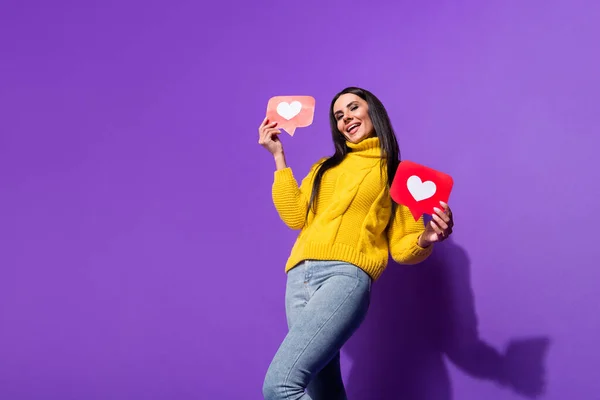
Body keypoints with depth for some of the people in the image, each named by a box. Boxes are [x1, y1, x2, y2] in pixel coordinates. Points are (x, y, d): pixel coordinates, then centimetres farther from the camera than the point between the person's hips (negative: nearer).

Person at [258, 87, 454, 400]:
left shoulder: (395, 174, 14)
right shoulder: (323, 167, 26)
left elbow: (402, 248, 10)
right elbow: (295, 217, 11)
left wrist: (426, 239, -13)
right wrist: (279, 156, 14)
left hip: (346, 275, -5)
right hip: (299, 277, 5)